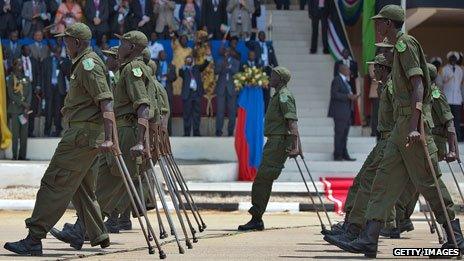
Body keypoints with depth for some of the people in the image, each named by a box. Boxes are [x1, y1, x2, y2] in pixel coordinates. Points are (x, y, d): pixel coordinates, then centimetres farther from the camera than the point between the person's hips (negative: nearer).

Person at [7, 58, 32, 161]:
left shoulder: (26, 79, 15)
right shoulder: (11, 78, 3)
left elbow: (29, 93, 9)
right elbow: (11, 94, -4)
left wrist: (27, 106, -5)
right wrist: (22, 103, -11)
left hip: (25, 109, 4)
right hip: (15, 108, -4)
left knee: (24, 133, 0)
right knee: (15, 133, -6)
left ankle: (22, 155, 3)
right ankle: (14, 155, -7)